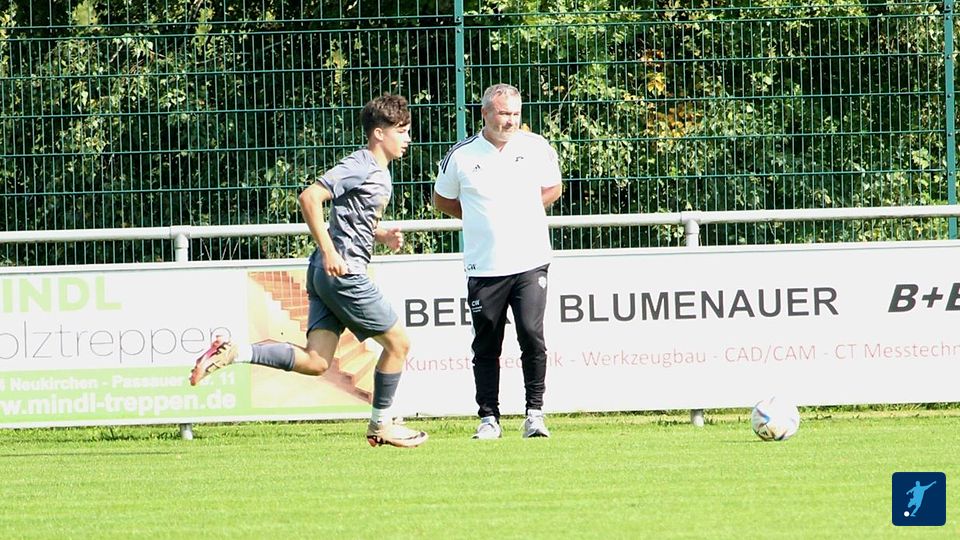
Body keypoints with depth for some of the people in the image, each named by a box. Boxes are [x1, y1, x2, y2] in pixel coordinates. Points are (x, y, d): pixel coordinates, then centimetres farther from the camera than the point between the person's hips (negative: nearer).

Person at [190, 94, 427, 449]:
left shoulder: (380, 175, 19)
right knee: (397, 342, 2)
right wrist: (329, 252, -22)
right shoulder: (360, 166, -11)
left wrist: (382, 236, 13)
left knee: (315, 362, -1)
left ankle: (232, 353, -6)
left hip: (327, 274, 10)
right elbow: (310, 197, -20)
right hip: (343, 271, -10)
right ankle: (381, 425, 14)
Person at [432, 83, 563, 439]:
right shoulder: (461, 156, -1)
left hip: (530, 263, 0)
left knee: (532, 336, -13)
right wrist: (483, 220, 8)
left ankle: (535, 413, -3)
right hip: (484, 267, 0)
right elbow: (442, 200, 14)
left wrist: (524, 211, 7)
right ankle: (489, 418, 13)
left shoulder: (536, 147, 3)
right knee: (486, 346, 5)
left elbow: (552, 188, 20)